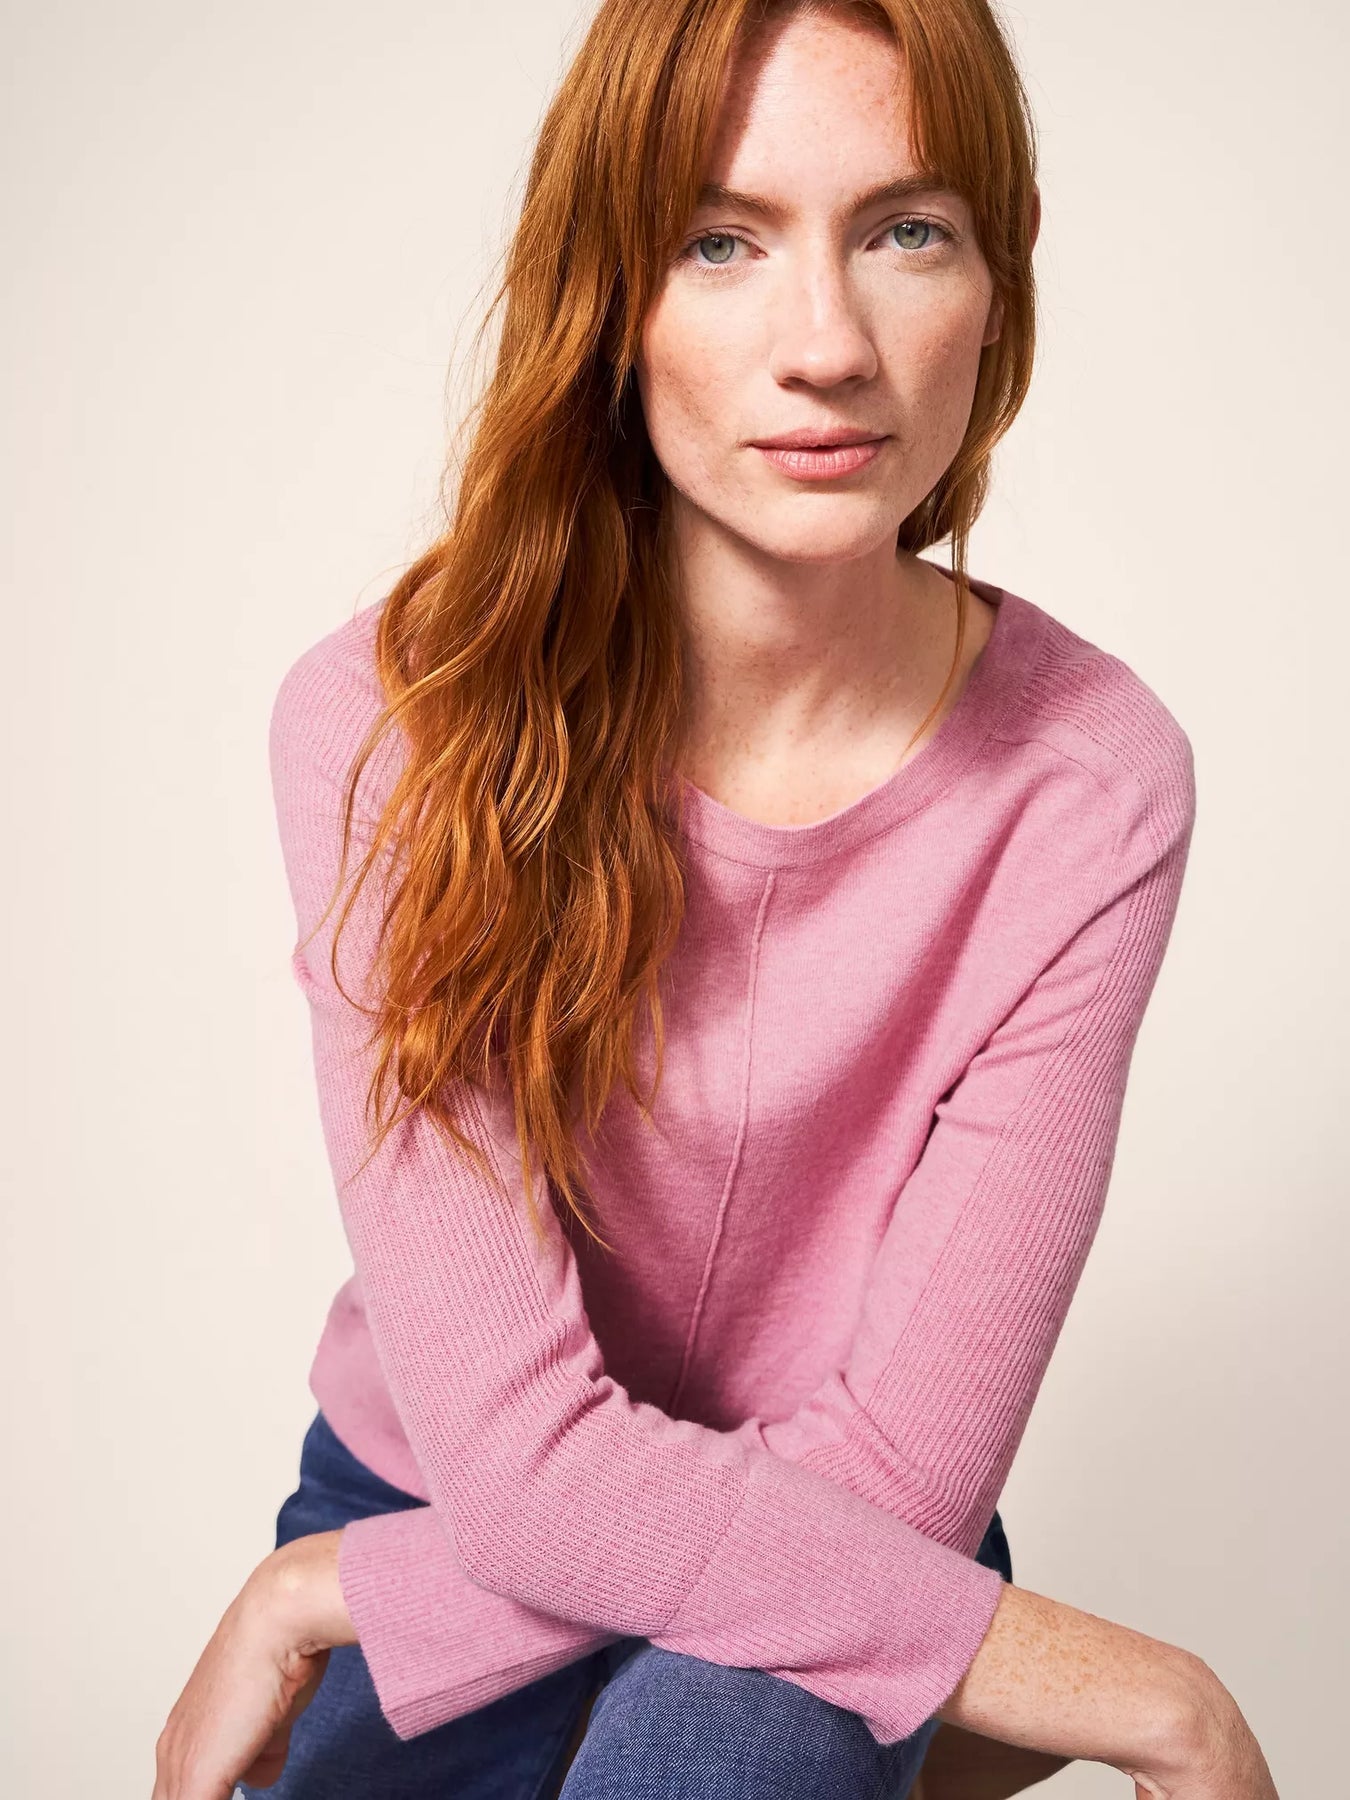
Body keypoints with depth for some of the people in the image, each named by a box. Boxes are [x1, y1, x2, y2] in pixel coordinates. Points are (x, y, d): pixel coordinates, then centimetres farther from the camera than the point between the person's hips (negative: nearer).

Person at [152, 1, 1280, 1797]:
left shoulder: (1091, 779, -19)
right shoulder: (390, 720, -20)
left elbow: (905, 1467, -19)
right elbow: (517, 1450, -24)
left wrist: (334, 1595, -21)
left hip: (838, 1586, -1)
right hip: (438, 1500, 1)